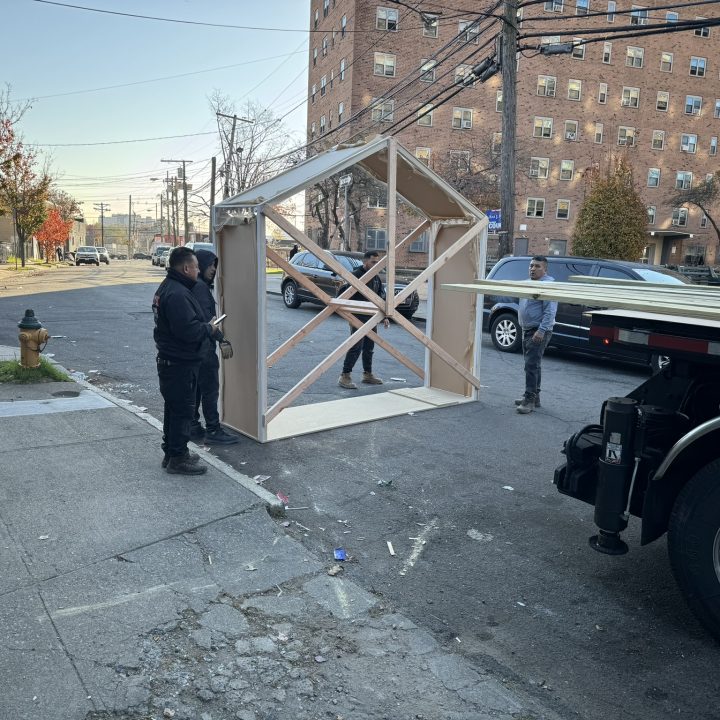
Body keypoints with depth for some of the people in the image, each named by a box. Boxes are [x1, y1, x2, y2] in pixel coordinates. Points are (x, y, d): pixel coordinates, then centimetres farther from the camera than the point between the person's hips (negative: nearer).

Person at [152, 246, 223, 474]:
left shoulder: (167, 288, 13)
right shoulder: (177, 294, -23)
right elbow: (189, 331, -29)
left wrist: (208, 327, 7)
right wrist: (209, 329, -12)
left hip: (169, 360, 11)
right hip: (180, 364, -11)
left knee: (174, 409, 19)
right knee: (182, 410, -1)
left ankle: (172, 452, 31)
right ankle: (178, 458, 9)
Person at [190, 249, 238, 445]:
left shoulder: (196, 285, 15)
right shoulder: (199, 286, -17)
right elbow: (205, 318, -24)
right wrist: (222, 341, -24)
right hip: (203, 346, -10)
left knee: (195, 387, 15)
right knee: (210, 388, -5)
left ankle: (193, 427, 23)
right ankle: (213, 431, 0)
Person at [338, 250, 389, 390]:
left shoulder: (376, 278, 13)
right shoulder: (356, 275, -12)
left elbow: (381, 298, 19)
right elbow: (348, 296, -17)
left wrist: (384, 316, 12)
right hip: (358, 318, -8)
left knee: (369, 347, 14)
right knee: (356, 347, -11)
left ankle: (367, 374, 25)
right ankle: (345, 376, -6)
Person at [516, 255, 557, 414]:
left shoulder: (547, 285, -14)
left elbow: (550, 311, -22)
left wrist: (541, 330, -27)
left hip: (538, 332, -10)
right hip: (527, 330, 10)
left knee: (531, 365, -13)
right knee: (531, 365, 15)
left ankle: (530, 399, -11)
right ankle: (534, 396, 24)